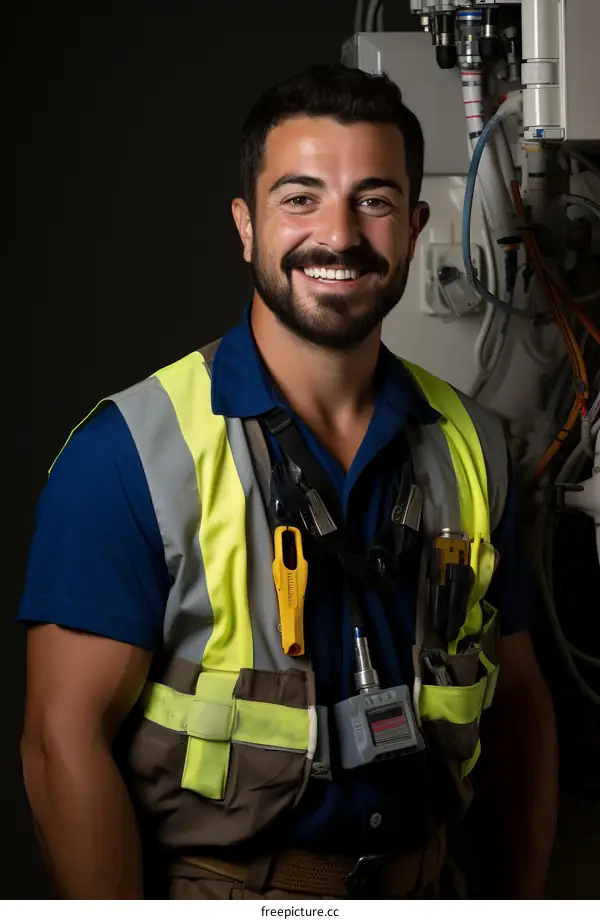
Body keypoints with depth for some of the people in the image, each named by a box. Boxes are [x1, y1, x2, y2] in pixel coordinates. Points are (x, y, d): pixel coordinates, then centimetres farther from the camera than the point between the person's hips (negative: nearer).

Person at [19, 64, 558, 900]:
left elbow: (517, 699, 6)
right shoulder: (130, 453, -17)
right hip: (221, 891, -4)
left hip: (424, 888, 5)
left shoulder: (471, 446, -1)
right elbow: (67, 738, -19)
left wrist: (526, 900, 2)